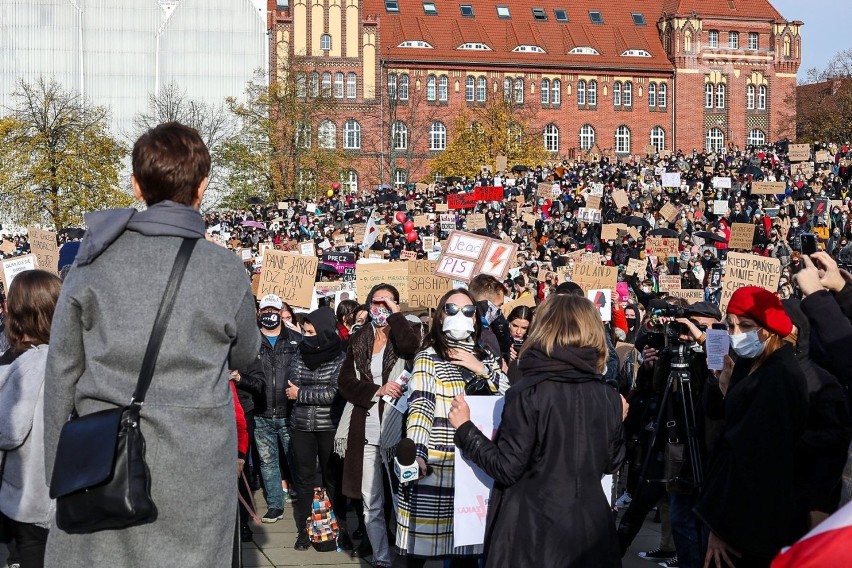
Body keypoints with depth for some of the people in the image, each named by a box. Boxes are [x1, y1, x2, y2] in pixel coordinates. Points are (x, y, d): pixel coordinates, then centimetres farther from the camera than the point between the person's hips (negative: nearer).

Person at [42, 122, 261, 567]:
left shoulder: (93, 261, -1)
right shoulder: (225, 271, -4)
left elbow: (62, 371, 4)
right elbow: (245, 355, 13)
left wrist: (58, 463, 13)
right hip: (196, 467, -1)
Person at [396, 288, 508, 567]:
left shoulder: (487, 358, 16)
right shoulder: (429, 357, 0)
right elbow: (419, 407, -12)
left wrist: (483, 370, -5)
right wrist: (416, 454, -25)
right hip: (435, 467, -4)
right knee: (421, 545, -2)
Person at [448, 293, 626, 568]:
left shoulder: (528, 394, -15)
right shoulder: (609, 397, 0)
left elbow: (507, 468, -15)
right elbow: (612, 462, 11)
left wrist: (464, 428, -4)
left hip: (535, 529, -4)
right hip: (591, 525, 5)